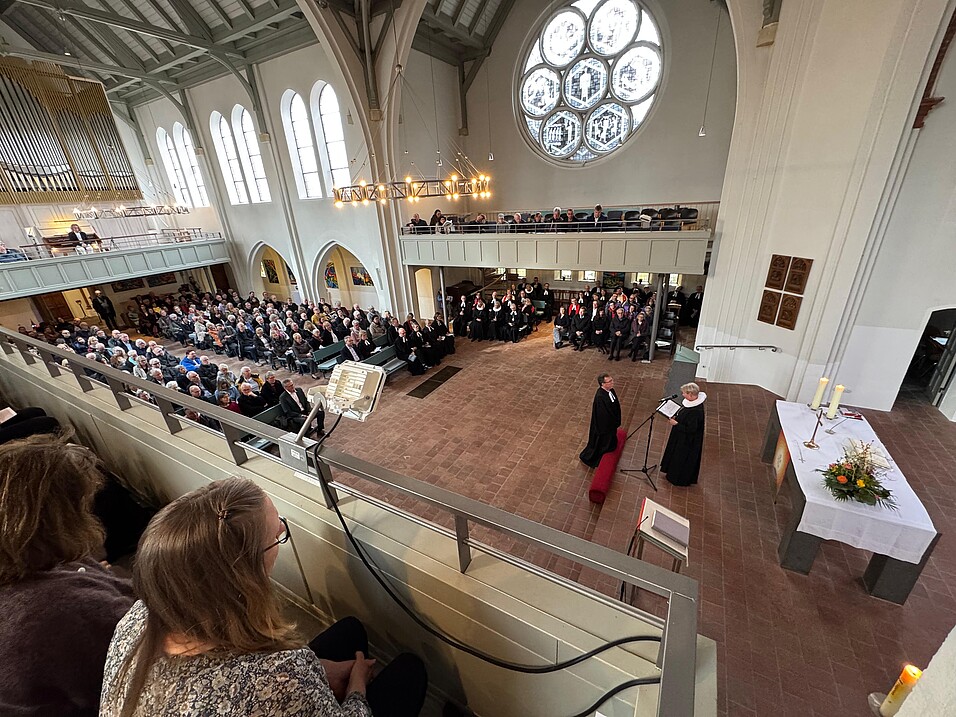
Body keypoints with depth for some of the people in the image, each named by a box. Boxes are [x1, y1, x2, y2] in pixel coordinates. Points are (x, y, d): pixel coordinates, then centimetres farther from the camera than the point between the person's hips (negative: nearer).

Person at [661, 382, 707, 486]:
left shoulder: (696, 411, -35)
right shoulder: (690, 401, -8)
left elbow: (691, 429, -29)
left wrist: (676, 423, -24)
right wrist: (675, 417, -3)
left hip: (688, 440, -9)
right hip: (681, 436, 9)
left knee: (682, 457, 12)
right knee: (676, 454, 27)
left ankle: (681, 479, 35)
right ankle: (674, 473, 48)